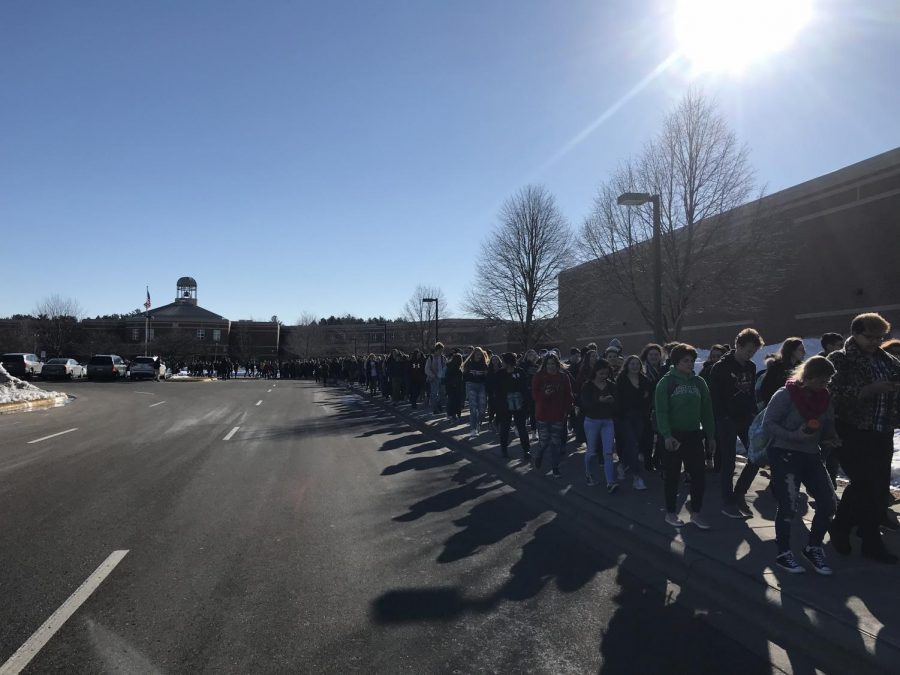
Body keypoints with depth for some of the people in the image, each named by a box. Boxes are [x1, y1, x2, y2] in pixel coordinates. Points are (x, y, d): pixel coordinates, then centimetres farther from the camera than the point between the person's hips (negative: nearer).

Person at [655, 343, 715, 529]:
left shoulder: (699, 382, 6)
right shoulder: (666, 382, -7)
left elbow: (707, 410, 8)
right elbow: (661, 411, -12)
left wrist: (710, 435, 4)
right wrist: (667, 435, -21)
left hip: (694, 435, 4)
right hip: (673, 436, -4)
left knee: (699, 474, 4)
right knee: (672, 475, 6)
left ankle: (696, 512, 18)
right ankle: (670, 512, 20)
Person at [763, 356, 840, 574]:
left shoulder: (824, 397, 5)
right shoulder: (785, 394, -13)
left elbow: (828, 424, 16)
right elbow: (768, 424, -15)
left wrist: (830, 437, -6)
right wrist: (795, 436, -26)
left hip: (811, 455, 6)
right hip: (784, 454, -6)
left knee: (829, 502, 1)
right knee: (788, 505, -6)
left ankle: (813, 548, 21)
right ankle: (783, 553, 12)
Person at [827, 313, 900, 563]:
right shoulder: (840, 360, -5)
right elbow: (837, 395, -16)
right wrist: (871, 389, -22)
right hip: (852, 433, -6)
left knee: (878, 488, 7)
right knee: (866, 485, -9)